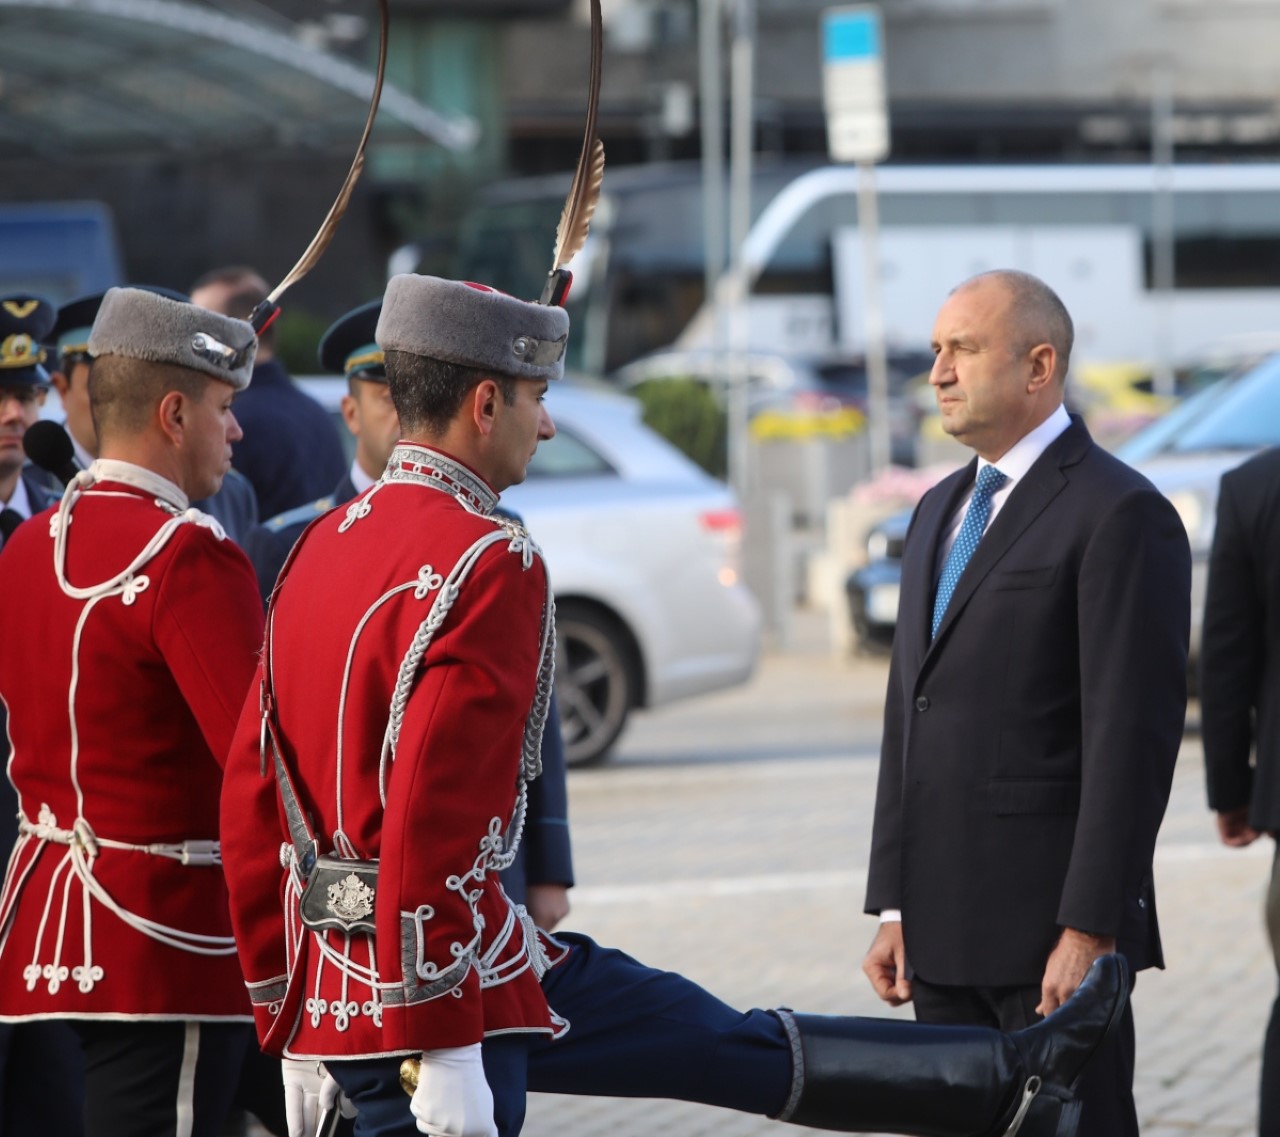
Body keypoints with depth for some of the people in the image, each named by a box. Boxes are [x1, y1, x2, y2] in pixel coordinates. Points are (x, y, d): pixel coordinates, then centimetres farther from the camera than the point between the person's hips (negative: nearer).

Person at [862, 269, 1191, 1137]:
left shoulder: (1119, 514, -9)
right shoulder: (942, 511, 18)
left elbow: (1134, 737, -15)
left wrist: (1090, 931, -19)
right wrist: (894, 907, 13)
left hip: (1055, 932, -8)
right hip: (945, 931, 8)